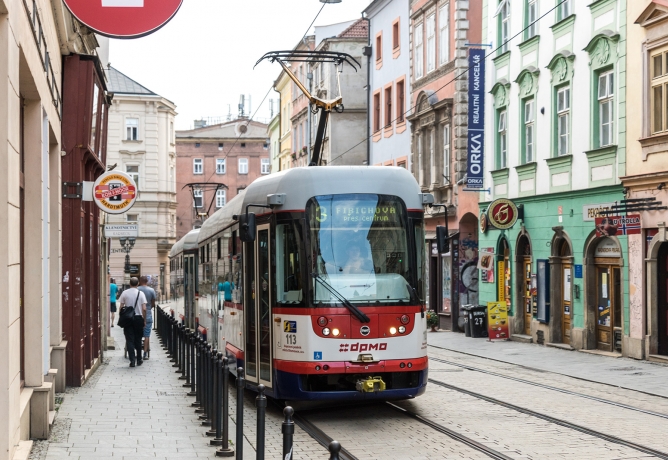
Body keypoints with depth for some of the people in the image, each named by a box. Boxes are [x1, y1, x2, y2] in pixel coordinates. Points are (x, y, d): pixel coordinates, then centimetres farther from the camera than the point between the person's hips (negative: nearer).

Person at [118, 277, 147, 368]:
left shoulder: (124, 293, -2)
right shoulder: (141, 293, -4)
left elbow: (121, 307, -1)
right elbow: (144, 309, -7)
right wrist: (144, 320, 3)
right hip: (138, 318, 0)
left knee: (130, 340, 0)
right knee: (138, 340, 12)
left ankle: (132, 360, -9)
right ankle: (139, 359, 20)